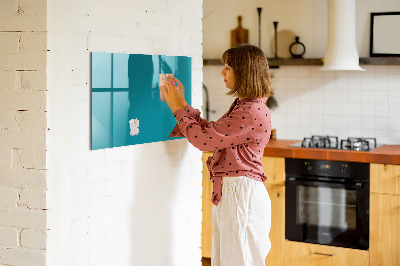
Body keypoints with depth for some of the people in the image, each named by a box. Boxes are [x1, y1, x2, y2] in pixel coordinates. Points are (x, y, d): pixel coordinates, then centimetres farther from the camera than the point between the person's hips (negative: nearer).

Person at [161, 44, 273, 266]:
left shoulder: (253, 112, -20)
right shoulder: (242, 106, 14)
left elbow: (204, 139, -19)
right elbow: (210, 132, 17)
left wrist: (177, 108, -8)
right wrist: (182, 104, 14)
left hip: (241, 194, -10)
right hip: (228, 192, 10)